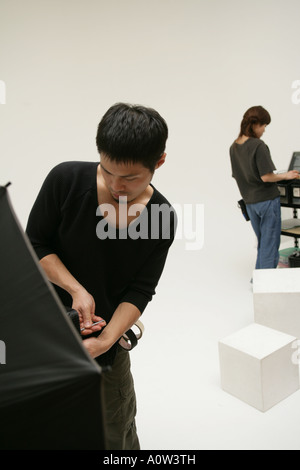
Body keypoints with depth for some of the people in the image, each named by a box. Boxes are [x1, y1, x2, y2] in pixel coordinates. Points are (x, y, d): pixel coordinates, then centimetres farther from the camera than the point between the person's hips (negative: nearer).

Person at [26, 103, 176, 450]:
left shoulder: (162, 217, -12)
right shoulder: (65, 179, -16)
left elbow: (139, 291, -10)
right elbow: (35, 244, -8)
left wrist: (105, 340, -24)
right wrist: (77, 289, -21)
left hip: (107, 333, 1)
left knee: (117, 433, 15)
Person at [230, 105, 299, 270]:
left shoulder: (234, 147, 5)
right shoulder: (258, 145, -18)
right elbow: (266, 177, -20)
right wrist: (285, 176, -5)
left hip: (249, 202, 8)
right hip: (267, 199, -7)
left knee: (262, 243, 20)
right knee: (270, 245, 3)